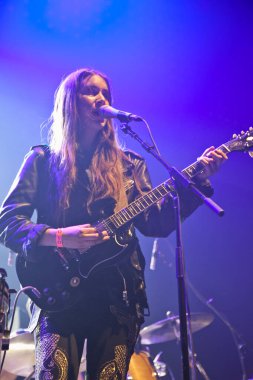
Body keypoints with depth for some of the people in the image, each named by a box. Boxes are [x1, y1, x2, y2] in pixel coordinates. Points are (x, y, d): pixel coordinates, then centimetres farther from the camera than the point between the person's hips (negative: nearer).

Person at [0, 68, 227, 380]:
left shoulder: (129, 165, 14)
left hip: (118, 299, 3)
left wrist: (197, 180, -7)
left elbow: (155, 223, 3)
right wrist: (59, 237, -19)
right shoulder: (43, 160, 6)